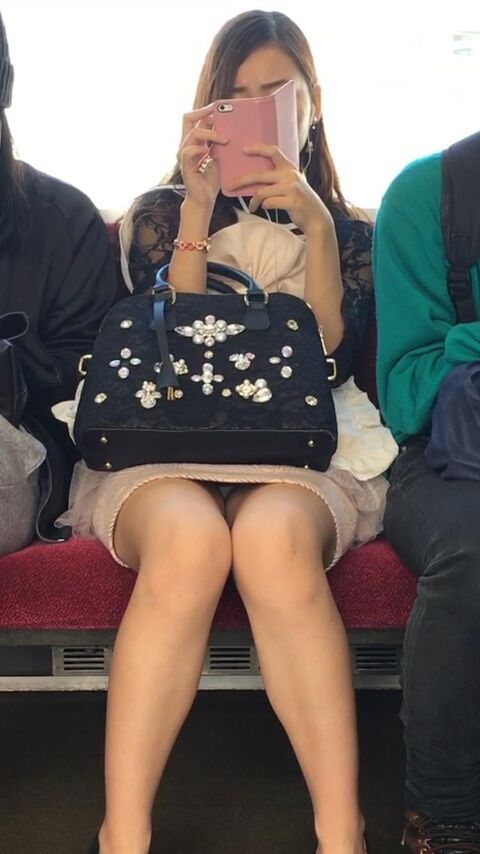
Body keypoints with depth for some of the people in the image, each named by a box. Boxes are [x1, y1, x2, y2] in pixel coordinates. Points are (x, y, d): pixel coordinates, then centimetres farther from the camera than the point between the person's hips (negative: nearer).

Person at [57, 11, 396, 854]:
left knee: (273, 537, -37)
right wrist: (200, 208, -5)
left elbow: (334, 358, 3)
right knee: (188, 539, -37)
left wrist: (315, 224, -7)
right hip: (166, 443, 0)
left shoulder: (349, 230, 19)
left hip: (303, 448, 1)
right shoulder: (159, 214, 17)